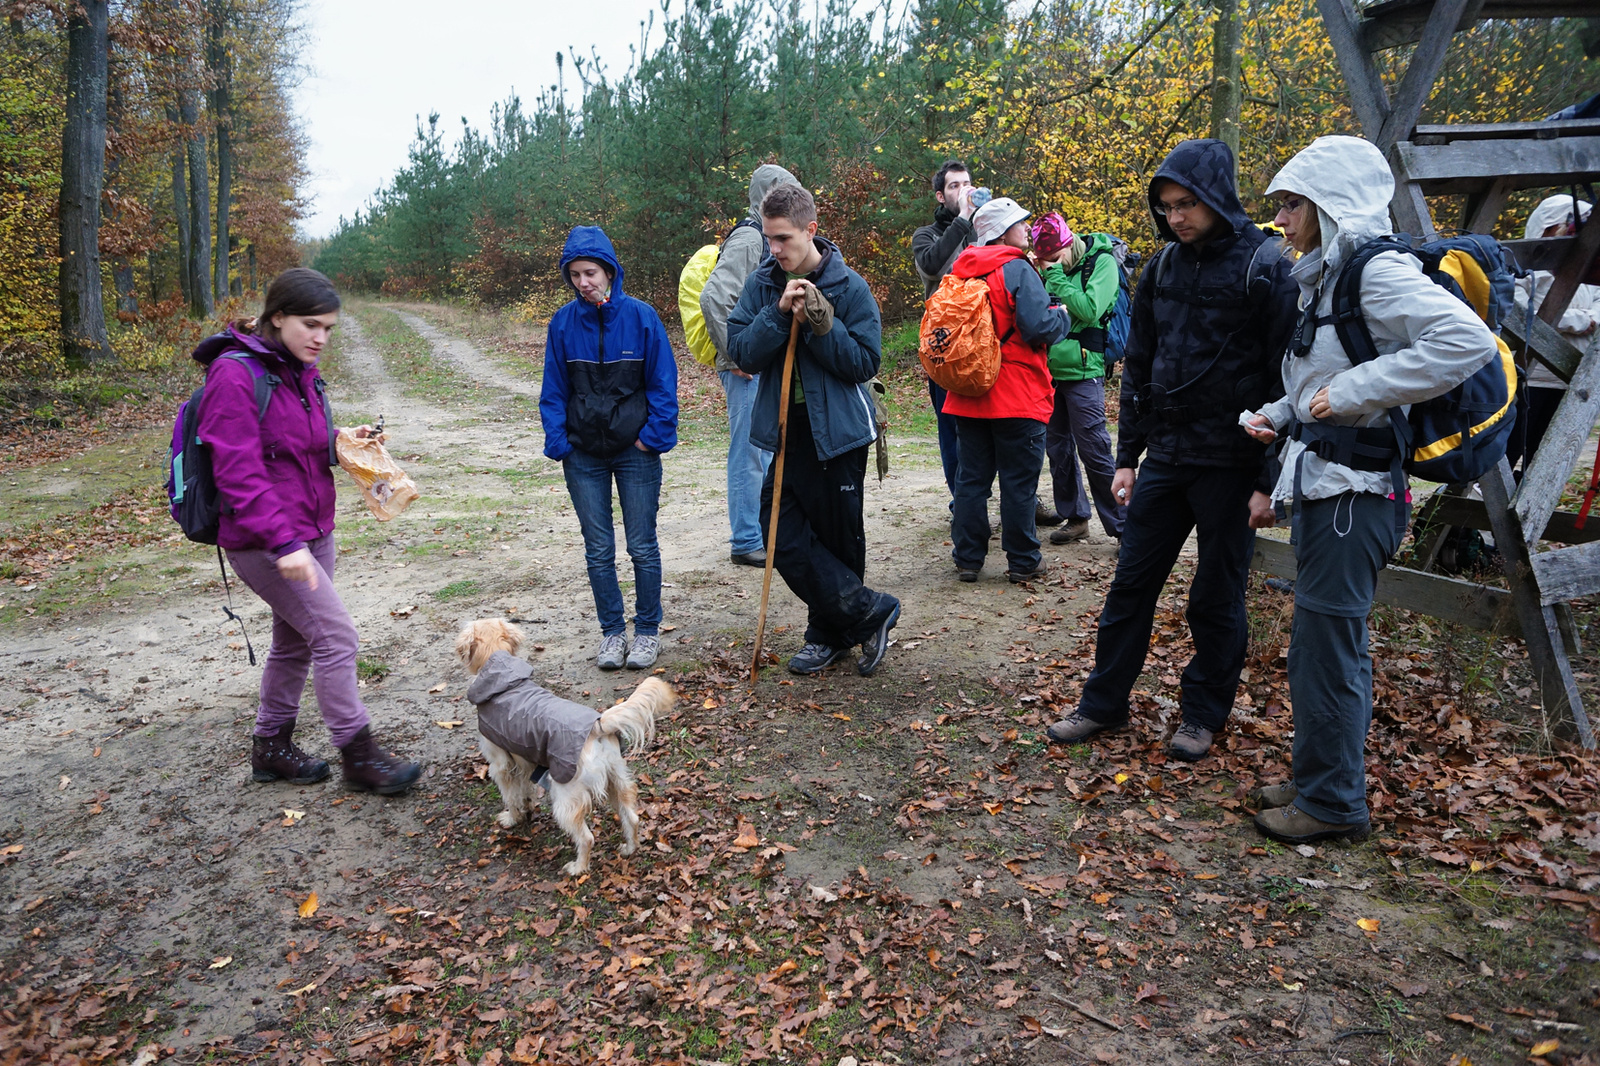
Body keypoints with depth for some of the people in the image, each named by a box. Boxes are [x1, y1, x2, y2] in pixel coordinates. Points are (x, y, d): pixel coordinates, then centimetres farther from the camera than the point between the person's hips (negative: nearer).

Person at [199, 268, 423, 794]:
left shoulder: (300, 371, 9)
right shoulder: (235, 374, -17)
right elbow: (238, 472, -22)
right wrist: (283, 542, -28)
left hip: (312, 531, 9)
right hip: (264, 542, -9)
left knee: (295, 641, 17)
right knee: (335, 635, -9)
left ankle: (271, 748, 33)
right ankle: (359, 756, 4)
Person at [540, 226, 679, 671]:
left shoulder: (640, 316, -7)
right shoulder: (563, 322, -1)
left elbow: (662, 383, -2)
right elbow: (553, 389, 6)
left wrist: (654, 435, -9)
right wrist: (558, 442, -3)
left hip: (635, 451, -2)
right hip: (583, 455, 2)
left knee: (643, 547, 5)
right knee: (598, 550, 9)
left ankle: (648, 631, 21)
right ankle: (612, 632, 23)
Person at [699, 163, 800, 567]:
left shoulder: (766, 239, 16)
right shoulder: (748, 239, -15)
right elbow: (714, 298, -26)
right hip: (749, 371, -10)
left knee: (768, 452, 16)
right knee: (750, 454, -3)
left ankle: (767, 533, 27)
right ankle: (746, 543, 6)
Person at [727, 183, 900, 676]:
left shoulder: (849, 287, -7)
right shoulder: (761, 285, 3)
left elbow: (865, 362, -10)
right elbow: (743, 354, -5)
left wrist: (821, 325, -21)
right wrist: (779, 313, -18)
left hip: (838, 432, -4)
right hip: (787, 431, 4)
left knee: (839, 541, 7)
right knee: (783, 536, -2)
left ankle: (830, 631, 27)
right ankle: (869, 611, 10)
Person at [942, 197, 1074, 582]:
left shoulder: (960, 271, 10)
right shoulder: (1017, 269, -12)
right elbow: (1040, 327, -19)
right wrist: (1063, 315, 0)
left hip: (968, 395, 6)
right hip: (1017, 396, -6)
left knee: (972, 477, 11)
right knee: (1019, 481, 3)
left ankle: (967, 558, 15)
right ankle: (1023, 561, 10)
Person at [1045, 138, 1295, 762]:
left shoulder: (1265, 267, -9)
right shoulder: (1164, 266, 8)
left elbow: (1285, 378, -11)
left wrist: (1270, 481, -13)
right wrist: (1127, 456, 10)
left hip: (1231, 464, -5)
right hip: (1164, 455, 5)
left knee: (1217, 597, 8)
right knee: (1131, 582, 9)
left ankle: (1204, 714, 25)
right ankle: (1103, 703, 22)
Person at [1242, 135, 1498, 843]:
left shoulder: (1378, 272, -14)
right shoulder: (1325, 277, 15)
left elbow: (1467, 341, -28)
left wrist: (1350, 393, -24)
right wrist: (1281, 415, 7)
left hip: (1352, 492, -10)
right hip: (1321, 485, 10)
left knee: (1324, 651, -2)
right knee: (1331, 646, 17)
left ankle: (1331, 802, 12)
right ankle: (1318, 778, 30)